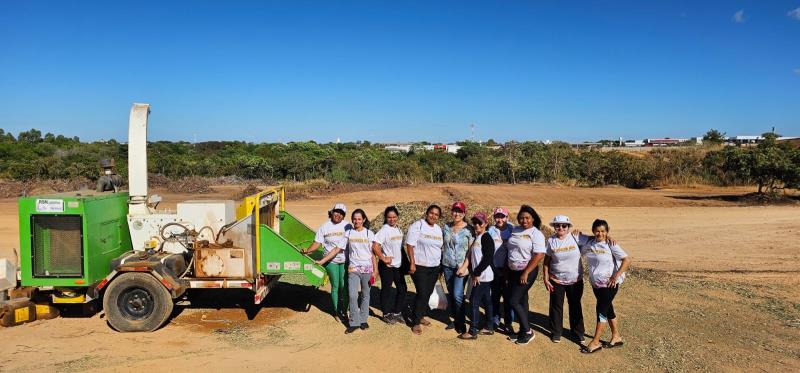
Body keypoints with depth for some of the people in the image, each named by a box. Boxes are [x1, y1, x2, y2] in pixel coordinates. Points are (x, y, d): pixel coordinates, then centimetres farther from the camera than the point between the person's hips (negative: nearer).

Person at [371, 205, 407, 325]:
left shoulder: (398, 229, 7)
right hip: (387, 266, -7)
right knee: (386, 289, 7)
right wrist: (384, 259, -19)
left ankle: (396, 312, 28)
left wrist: (404, 260, 10)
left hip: (398, 265, 7)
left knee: (402, 289, 12)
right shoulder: (384, 230, -15)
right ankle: (386, 314, 21)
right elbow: (375, 247, -23)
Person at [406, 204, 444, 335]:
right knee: (422, 293, -10)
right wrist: (412, 263, -17)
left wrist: (441, 264, 15)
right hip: (420, 266, -6)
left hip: (434, 267, 6)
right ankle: (415, 322, 0)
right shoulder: (417, 226, -10)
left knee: (428, 293, 10)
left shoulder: (438, 229, 11)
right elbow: (410, 245, -12)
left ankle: (421, 316, 28)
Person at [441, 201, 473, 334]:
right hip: (447, 265, 5)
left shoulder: (468, 229, -9)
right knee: (451, 294, 12)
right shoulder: (446, 227, 5)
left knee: (458, 295, -10)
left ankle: (461, 323, 6)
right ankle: (455, 319, 27)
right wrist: (440, 265, 12)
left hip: (461, 266, -5)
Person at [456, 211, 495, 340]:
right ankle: (489, 327, 24)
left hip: (483, 276, -9)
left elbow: (488, 258, -21)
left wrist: (477, 273, -17)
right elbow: (472, 256, 16)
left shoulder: (486, 237, -13)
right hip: (479, 276, 9)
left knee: (474, 301, -7)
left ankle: (473, 332, -1)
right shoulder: (477, 237, 14)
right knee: (486, 301, 15)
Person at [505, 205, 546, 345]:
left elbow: (539, 255, -20)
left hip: (526, 271, -7)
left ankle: (528, 331, 6)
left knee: (513, 301, -8)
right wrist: (506, 268, 13)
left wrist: (526, 273, -21)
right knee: (522, 300, 14)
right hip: (513, 271, 7)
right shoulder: (515, 230, 8)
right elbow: (509, 249, 15)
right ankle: (523, 331, 24)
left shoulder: (536, 234, -13)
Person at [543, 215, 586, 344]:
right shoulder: (551, 240, -7)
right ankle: (556, 332, 28)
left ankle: (578, 333, 29)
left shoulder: (576, 238, -10)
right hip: (556, 280, 0)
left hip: (575, 280, 0)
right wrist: (545, 279, -3)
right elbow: (546, 261, -2)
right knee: (556, 306, 11)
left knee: (575, 306, 14)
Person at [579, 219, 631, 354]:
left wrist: (616, 276, -23)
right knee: (608, 309, 16)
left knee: (601, 310, -3)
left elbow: (627, 260, -17)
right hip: (595, 283, 6)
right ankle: (616, 337, 31)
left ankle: (595, 342, 5)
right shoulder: (589, 243, 3)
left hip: (609, 284, -6)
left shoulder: (611, 245, -13)